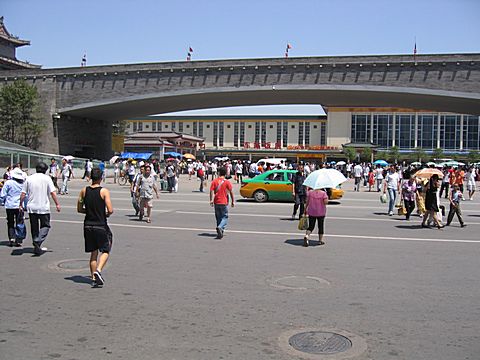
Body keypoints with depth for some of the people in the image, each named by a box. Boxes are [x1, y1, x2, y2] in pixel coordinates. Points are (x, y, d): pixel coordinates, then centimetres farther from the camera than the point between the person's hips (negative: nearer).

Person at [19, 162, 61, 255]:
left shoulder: (29, 178, 4)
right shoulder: (47, 178, -4)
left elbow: (23, 193, 3)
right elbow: (52, 193, -9)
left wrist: (21, 205, 14)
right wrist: (57, 204, -1)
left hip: (31, 207, 3)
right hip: (44, 207, -3)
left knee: (34, 227, 13)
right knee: (45, 225, 8)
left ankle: (37, 247, 17)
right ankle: (38, 241, -16)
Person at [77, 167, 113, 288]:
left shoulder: (84, 191, 2)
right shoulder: (104, 191, -11)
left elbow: (79, 209, 7)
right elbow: (110, 210, -16)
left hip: (88, 226, 4)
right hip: (101, 226, -4)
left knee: (93, 252, 15)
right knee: (105, 251, 11)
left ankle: (94, 278, 17)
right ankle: (98, 270, -12)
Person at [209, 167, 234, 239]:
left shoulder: (214, 181, 0)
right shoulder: (227, 182, -6)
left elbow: (211, 191, -7)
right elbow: (231, 192, -5)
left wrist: (211, 200, -4)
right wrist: (233, 201, 4)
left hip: (216, 202, 3)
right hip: (224, 202, -3)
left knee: (218, 217, 14)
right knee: (225, 217, 3)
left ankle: (220, 232, 17)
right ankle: (220, 227, -23)